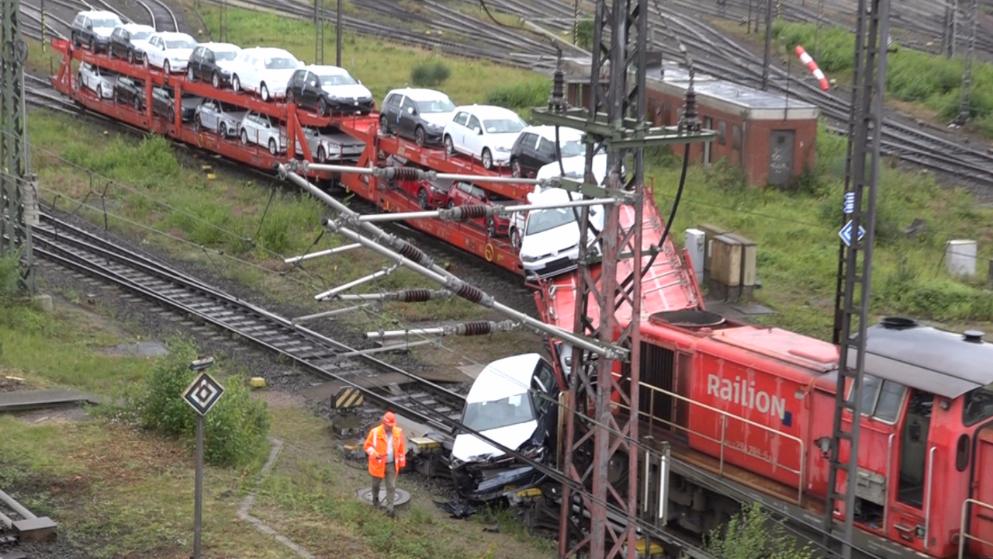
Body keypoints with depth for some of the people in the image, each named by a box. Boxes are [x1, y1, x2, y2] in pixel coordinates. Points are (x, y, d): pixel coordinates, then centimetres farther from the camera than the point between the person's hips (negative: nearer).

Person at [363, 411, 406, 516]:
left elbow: (401, 448, 6)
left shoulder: (398, 432, -6)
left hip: (392, 465, 1)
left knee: (391, 487, -1)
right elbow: (367, 446, -8)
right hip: (378, 464, -1)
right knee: (376, 484, 19)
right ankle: (375, 498, 49)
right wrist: (375, 454, -26)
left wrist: (401, 462, 9)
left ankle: (389, 508, 6)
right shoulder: (375, 432, -16)